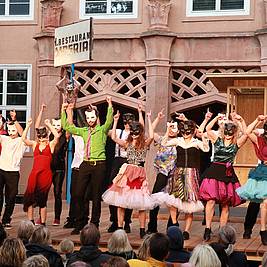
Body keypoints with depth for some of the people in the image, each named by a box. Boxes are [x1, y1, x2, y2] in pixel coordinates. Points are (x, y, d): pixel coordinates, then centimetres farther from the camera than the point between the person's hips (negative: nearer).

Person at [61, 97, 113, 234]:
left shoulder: (102, 130, 4)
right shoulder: (83, 131, 16)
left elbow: (109, 121, -16)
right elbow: (66, 126, 20)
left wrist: (110, 105, -25)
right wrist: (63, 111, 14)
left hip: (98, 165, -4)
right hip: (85, 165, 4)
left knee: (96, 196, 1)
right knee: (78, 194, -1)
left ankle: (94, 224, 9)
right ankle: (80, 222, 12)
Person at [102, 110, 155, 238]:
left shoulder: (144, 144, 5)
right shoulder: (127, 143, 12)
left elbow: (151, 136, -15)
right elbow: (114, 137, 1)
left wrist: (149, 120, -12)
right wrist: (115, 121, 0)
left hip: (139, 174, -2)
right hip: (126, 172, 2)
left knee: (141, 203, -3)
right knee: (120, 201, 0)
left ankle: (142, 230, 4)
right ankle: (119, 228, 6)